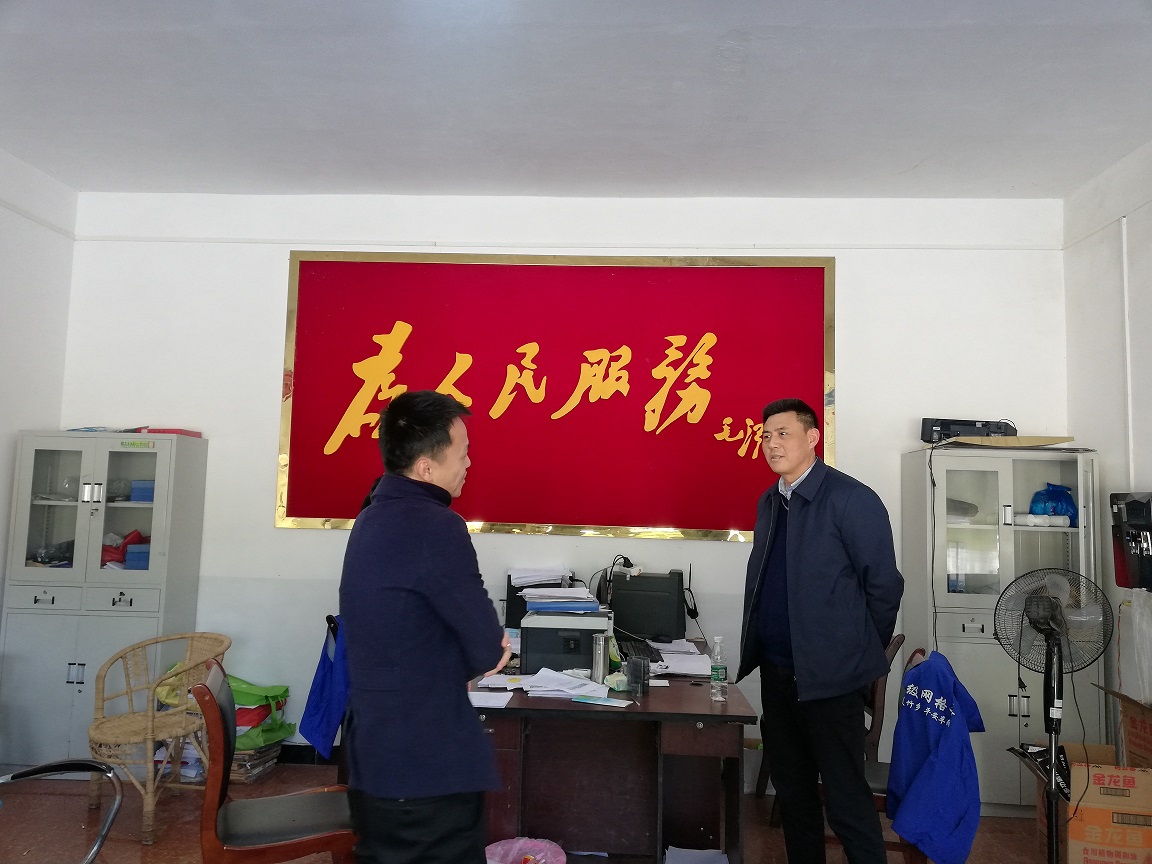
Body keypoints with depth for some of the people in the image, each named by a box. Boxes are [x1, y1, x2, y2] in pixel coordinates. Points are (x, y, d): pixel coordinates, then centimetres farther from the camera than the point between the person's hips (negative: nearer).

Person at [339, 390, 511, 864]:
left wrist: (472, 655, -1)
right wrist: (478, 656, 3)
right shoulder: (434, 526, -23)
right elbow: (488, 648, -17)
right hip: (430, 769, -9)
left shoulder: (374, 518, 7)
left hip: (375, 758, 9)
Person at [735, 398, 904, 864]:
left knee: (846, 797, 3)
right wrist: (761, 648, 14)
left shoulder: (851, 499, -14)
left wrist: (862, 652, -2)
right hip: (776, 670, 7)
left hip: (829, 675, -7)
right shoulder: (768, 502, 8)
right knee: (791, 790, 18)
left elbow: (884, 584, -10)